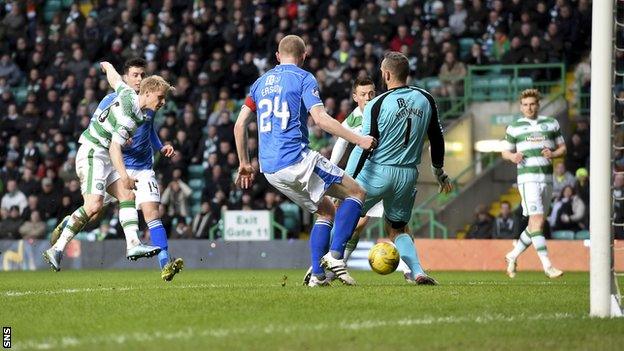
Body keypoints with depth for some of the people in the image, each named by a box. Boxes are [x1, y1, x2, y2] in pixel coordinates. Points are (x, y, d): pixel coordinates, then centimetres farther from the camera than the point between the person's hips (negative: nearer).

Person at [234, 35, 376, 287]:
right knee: (356, 193, 2)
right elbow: (320, 118, -15)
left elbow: (240, 124, 17)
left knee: (326, 211, 19)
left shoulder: (262, 82, 18)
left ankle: (317, 274, 5)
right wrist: (358, 140, -14)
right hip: (296, 159, -7)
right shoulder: (303, 78, -2)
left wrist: (244, 163, 25)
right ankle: (335, 254, -15)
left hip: (270, 169, 7)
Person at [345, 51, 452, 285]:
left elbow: (364, 147, -12)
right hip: (408, 176, 4)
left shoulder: (377, 105, -12)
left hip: (377, 172, -4)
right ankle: (417, 272, -1)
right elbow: (437, 139, 12)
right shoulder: (426, 100, 2)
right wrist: (440, 173, 26)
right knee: (398, 228, 20)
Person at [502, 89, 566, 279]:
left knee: (534, 224, 8)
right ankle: (547, 265, -20)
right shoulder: (514, 127, 7)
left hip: (547, 178, 4)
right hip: (528, 178, -4)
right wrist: (512, 156, -10)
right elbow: (505, 151, 13)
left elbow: (563, 148, 15)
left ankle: (513, 256, 27)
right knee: (537, 221, -16)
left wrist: (553, 154, -7)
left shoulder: (551, 124, 12)